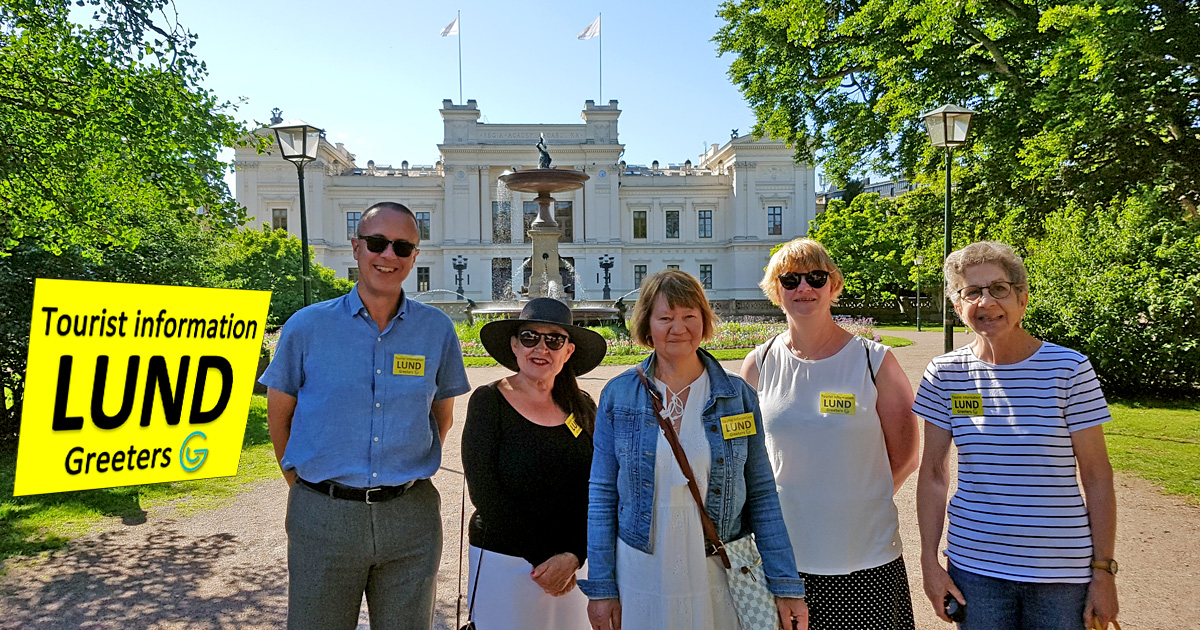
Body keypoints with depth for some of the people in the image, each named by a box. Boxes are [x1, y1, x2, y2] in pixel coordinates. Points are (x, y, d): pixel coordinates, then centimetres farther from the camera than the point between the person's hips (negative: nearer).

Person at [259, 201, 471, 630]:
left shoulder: (437, 330, 0)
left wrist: (412, 469, 6)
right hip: (323, 516, -1)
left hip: (411, 517, 1)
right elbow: (279, 413, 7)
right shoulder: (307, 326, -2)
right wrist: (300, 481, 4)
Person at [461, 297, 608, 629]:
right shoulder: (488, 401, -7)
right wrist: (542, 558, -13)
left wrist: (573, 556, -13)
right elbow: (485, 493, -13)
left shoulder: (582, 407, 3)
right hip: (505, 563, -3)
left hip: (575, 564, 3)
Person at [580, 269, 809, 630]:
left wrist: (785, 586, -2)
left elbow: (761, 496, 0)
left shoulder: (738, 396, -2)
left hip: (720, 577, 1)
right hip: (642, 582, 0)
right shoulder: (618, 396, -4)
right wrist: (600, 587, -2)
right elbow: (602, 495, -1)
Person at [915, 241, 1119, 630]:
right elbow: (933, 473, 1)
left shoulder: (1069, 369, -8)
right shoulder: (945, 374, -4)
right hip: (973, 566, 1)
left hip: (1062, 572, -1)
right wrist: (929, 562, -1)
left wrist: (1104, 571, -4)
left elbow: (1096, 477, -3)